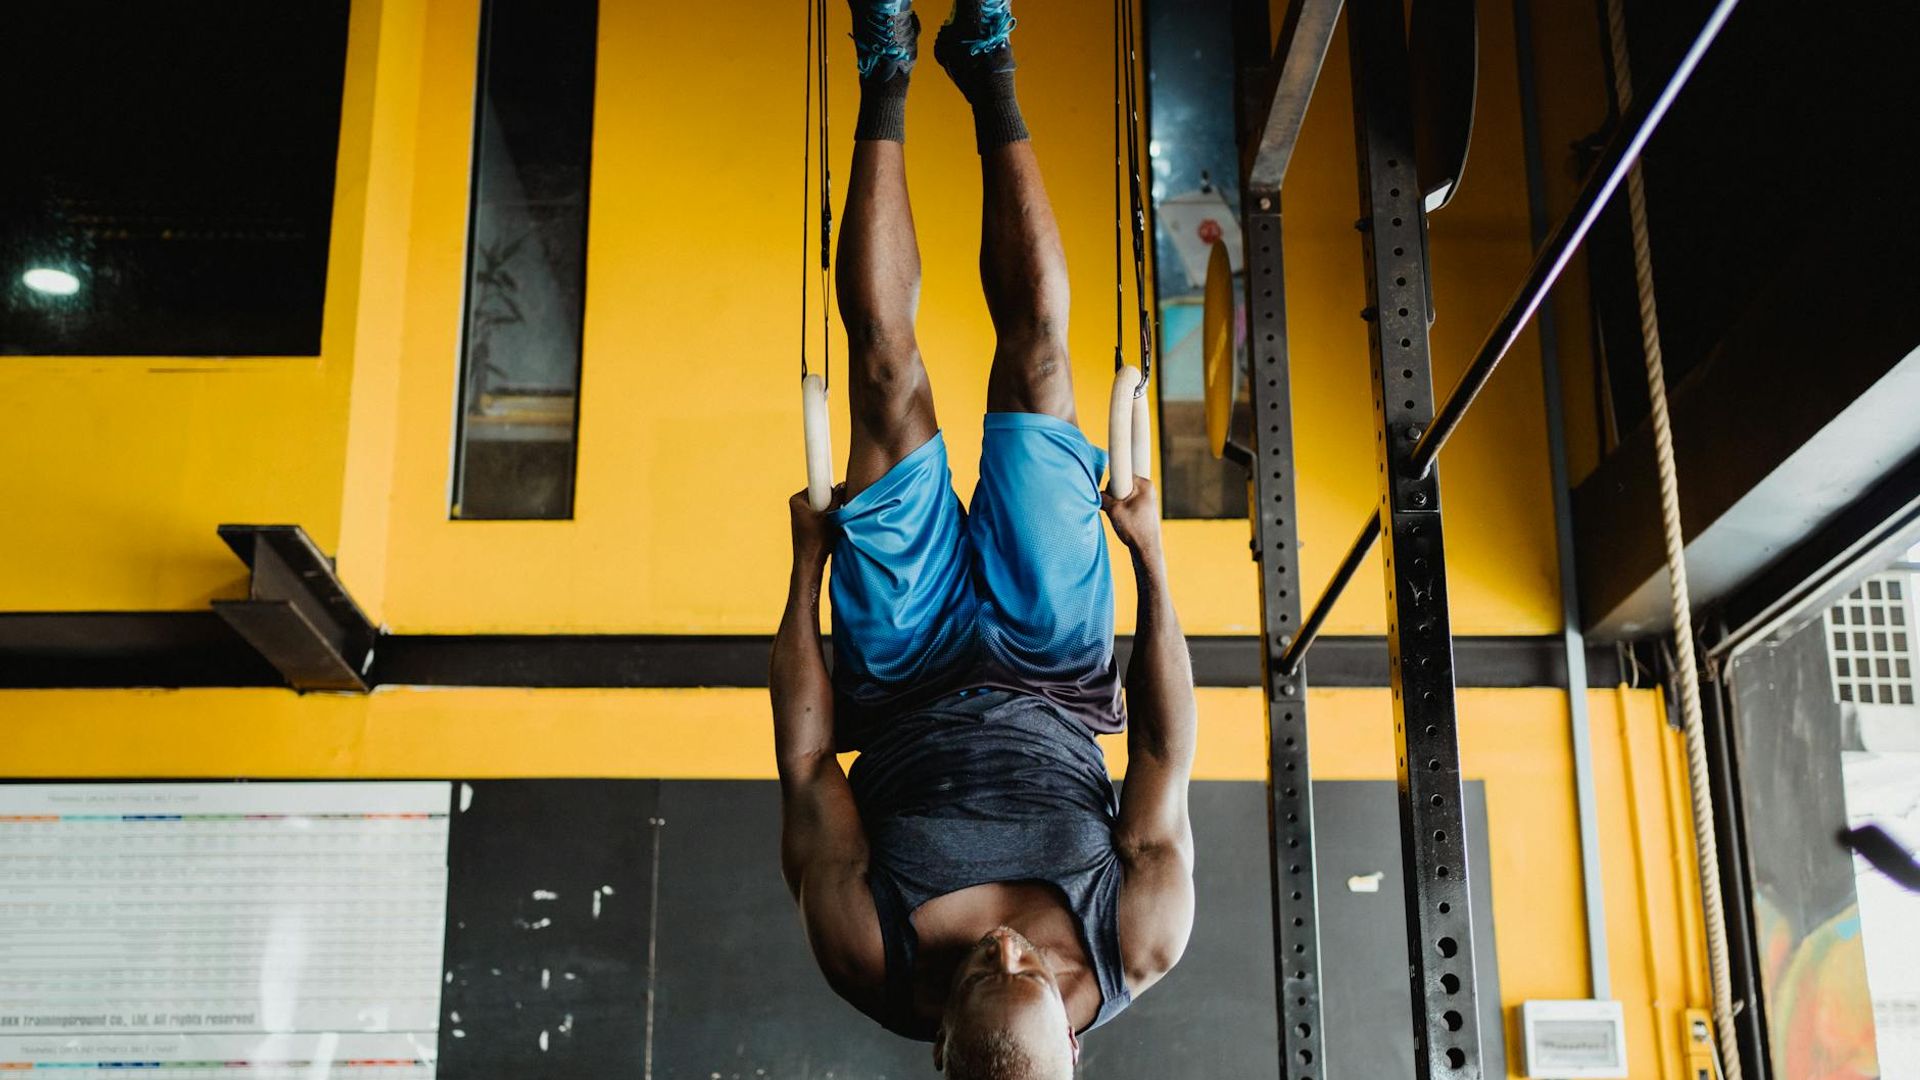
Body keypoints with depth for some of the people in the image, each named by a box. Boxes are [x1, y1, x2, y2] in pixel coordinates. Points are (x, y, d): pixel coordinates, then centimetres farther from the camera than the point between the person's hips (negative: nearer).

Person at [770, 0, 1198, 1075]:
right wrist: (1153, 560, -12)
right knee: (1035, 351, -9)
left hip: (911, 685, -1)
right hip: (1050, 674, 1)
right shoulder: (1138, 952, -31)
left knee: (891, 376, -12)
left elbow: (807, 771, -19)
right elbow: (1168, 770, -16)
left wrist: (807, 564, -13)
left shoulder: (870, 957, -33)